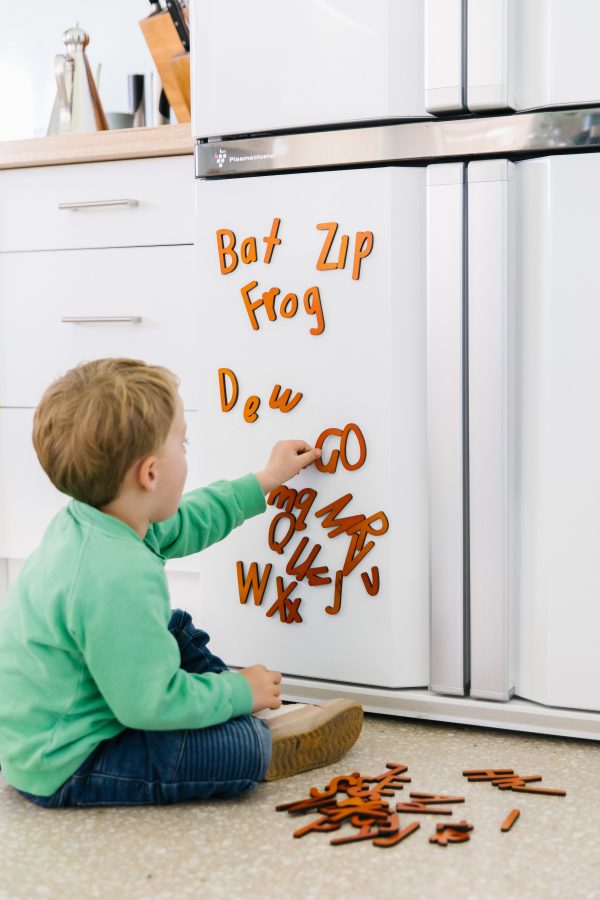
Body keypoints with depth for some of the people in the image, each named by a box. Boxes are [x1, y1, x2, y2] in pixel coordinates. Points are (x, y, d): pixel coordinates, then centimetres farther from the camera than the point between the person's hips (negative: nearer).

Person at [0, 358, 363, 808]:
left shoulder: (83, 521, -2)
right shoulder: (119, 578, -34)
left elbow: (179, 526, 17)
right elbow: (153, 704, -27)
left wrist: (263, 482, 25)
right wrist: (239, 692, -11)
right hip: (61, 768, -10)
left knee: (176, 629, 21)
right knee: (238, 748, -18)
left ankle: (262, 714, 21)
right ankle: (265, 744, 13)